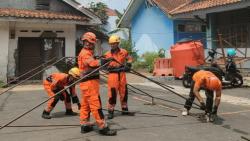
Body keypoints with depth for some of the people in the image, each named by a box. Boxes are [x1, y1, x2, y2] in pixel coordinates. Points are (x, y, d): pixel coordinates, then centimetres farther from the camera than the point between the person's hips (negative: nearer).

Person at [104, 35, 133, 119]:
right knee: (112, 93, -6)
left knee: (124, 92, 12)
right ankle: (110, 111, 5)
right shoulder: (107, 54, -1)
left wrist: (128, 65, 4)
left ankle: (124, 109, 28)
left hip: (122, 74, 3)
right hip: (112, 75, -3)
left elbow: (129, 59, 19)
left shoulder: (123, 52, 3)